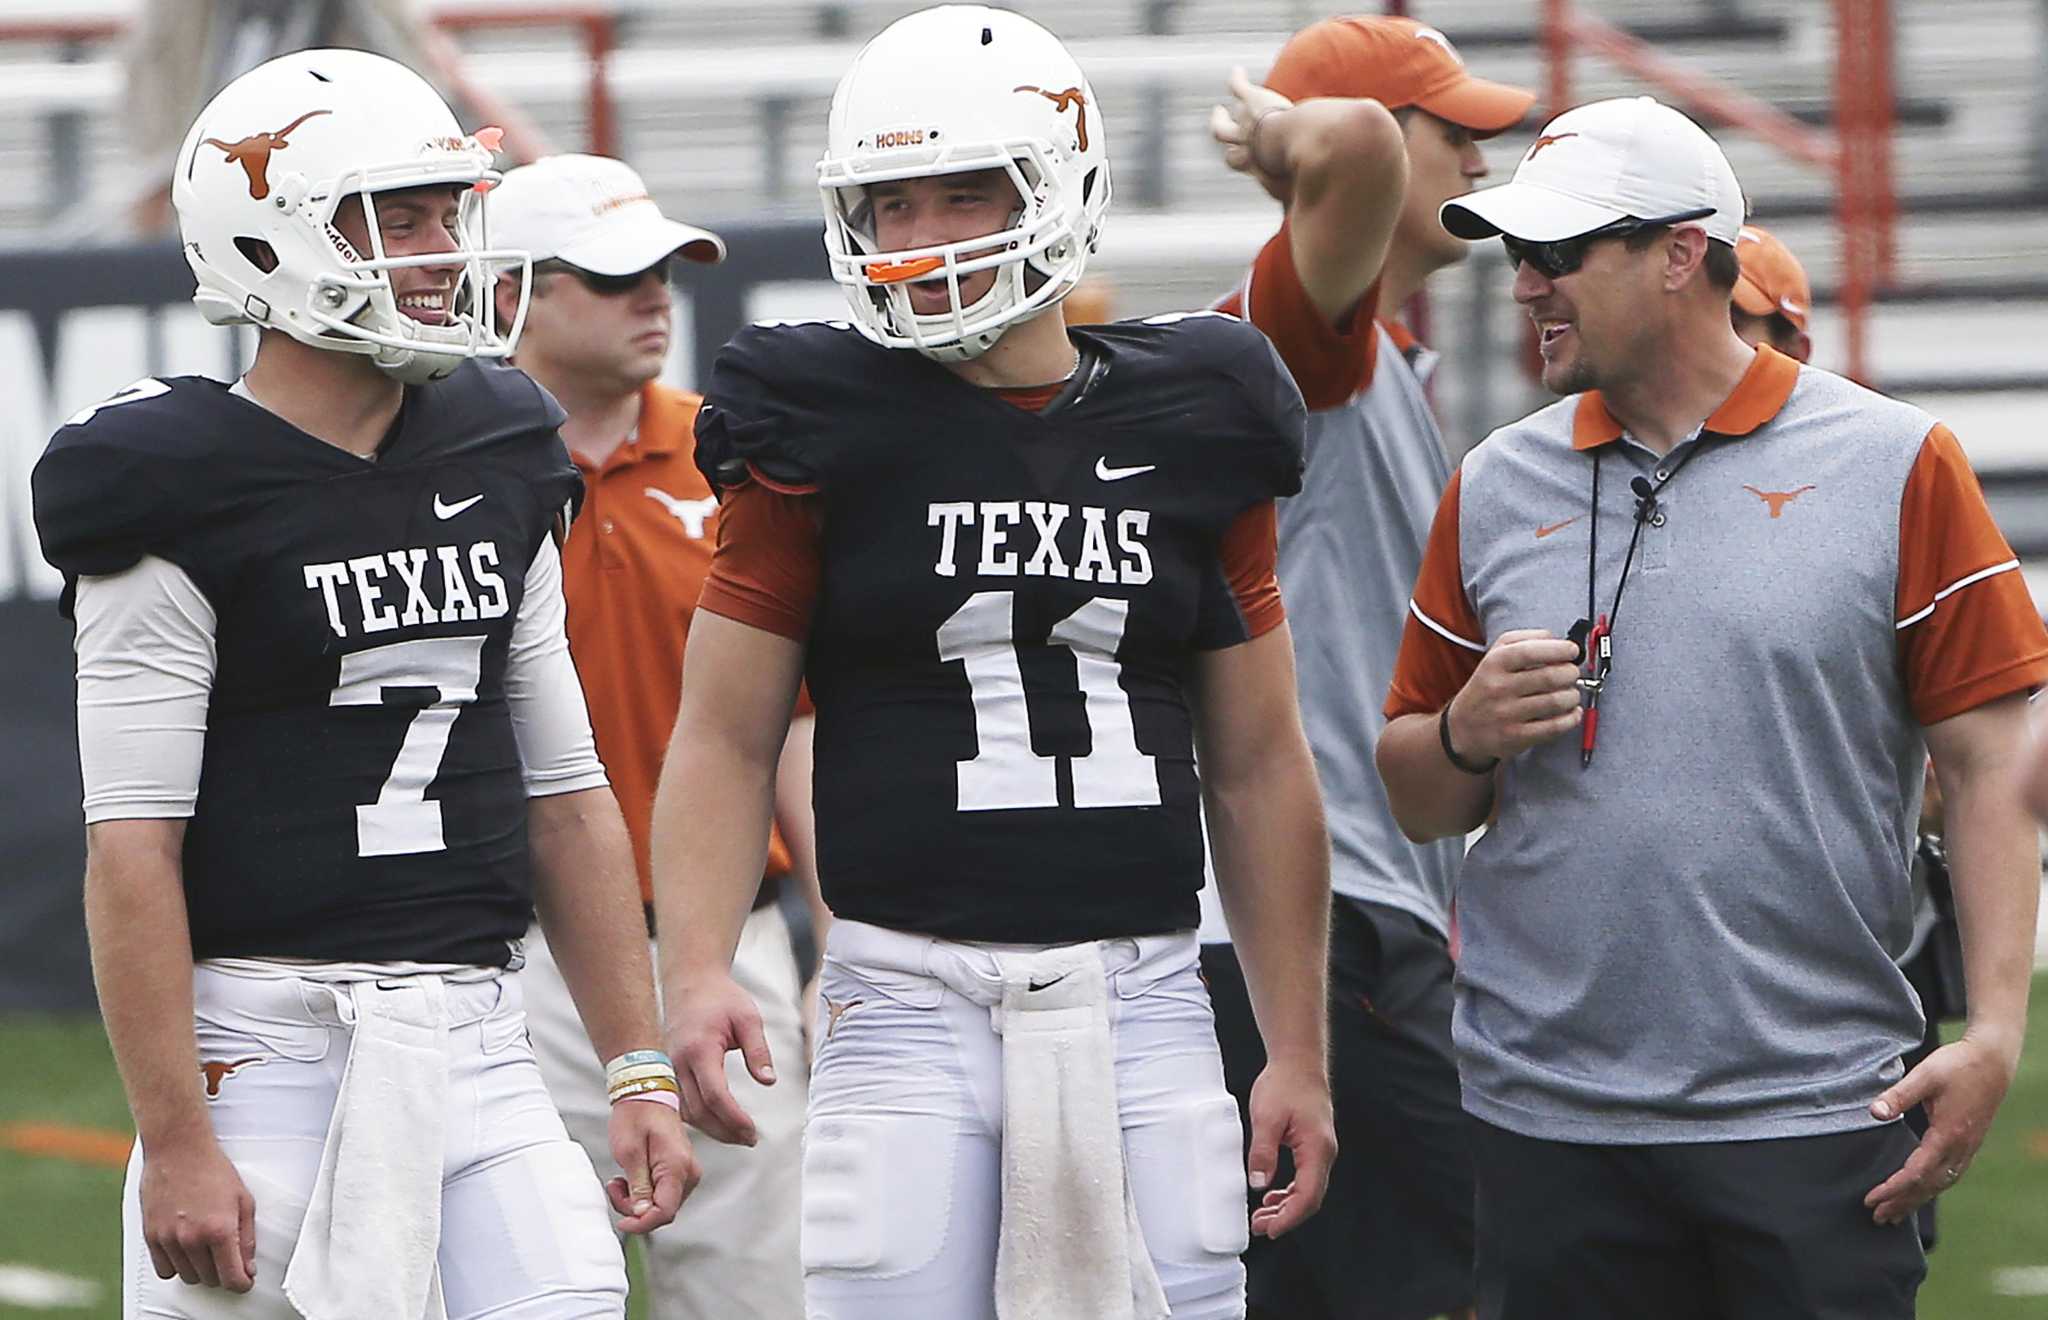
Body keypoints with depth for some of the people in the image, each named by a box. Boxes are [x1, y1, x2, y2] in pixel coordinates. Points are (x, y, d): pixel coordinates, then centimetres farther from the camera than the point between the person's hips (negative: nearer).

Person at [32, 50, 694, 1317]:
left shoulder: (497, 473, 13)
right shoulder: (188, 506, -7)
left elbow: (567, 791, 18)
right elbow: (132, 844, -11)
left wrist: (641, 1071, 12)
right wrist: (176, 1140, -16)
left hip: (476, 1043, 6)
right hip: (273, 1048, -6)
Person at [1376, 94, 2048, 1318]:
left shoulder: (1893, 467, 1)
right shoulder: (1497, 489, 11)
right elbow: (1418, 800, 17)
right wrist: (1466, 736, -6)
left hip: (1813, 1114, -3)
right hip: (1548, 1113, 3)